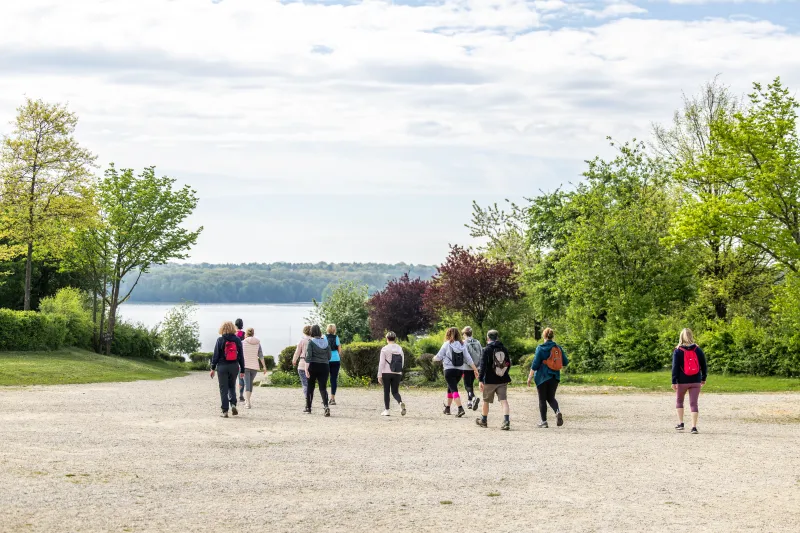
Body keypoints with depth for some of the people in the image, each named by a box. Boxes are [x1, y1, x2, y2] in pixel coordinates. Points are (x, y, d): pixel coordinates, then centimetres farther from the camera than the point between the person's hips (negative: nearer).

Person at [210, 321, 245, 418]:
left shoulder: (220, 340, -6)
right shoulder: (237, 340, 1)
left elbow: (215, 355, -5)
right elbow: (241, 356, 3)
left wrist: (213, 368, 3)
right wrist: (242, 370, 9)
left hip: (222, 366, -2)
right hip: (234, 366, 2)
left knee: (223, 389, 3)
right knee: (232, 386, 20)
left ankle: (225, 411, 0)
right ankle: (233, 404, -1)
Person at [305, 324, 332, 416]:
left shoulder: (311, 342, -6)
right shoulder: (325, 342, 5)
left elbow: (308, 356, -13)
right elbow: (329, 356, 9)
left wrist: (306, 369, -14)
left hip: (313, 366, -2)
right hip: (324, 367, 2)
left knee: (310, 387, 12)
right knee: (323, 387, -1)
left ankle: (308, 407, 23)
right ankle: (326, 406, -23)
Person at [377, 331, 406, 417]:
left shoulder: (384, 349, -7)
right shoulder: (399, 349, 6)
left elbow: (381, 363, -8)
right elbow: (402, 362, 10)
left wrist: (379, 375, -5)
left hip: (386, 373, -3)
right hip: (397, 374, 3)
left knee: (386, 391, 8)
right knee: (395, 392, 8)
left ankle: (387, 410, 9)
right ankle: (401, 403, -21)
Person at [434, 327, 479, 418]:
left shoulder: (447, 345, -7)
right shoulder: (462, 345, 4)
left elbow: (439, 357, 0)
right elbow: (468, 358, 1)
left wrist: (434, 358, 22)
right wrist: (475, 369, 4)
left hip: (449, 370, -5)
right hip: (460, 370, 5)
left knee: (453, 389, -8)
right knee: (450, 388, 22)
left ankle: (460, 408, -24)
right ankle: (447, 408, 31)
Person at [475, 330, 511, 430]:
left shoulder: (487, 350, -8)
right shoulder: (504, 349, 6)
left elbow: (483, 365, -14)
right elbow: (508, 364, 14)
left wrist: (480, 380, -15)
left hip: (490, 380, -3)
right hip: (503, 380, 3)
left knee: (486, 401, 14)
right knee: (504, 400, -3)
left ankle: (483, 420, 30)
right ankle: (506, 421, -19)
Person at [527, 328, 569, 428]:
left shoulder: (540, 348, -9)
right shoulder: (558, 348, 3)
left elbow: (535, 364, -11)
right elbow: (565, 362, 6)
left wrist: (530, 377, -5)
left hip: (542, 376, -4)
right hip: (555, 377, 4)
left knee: (542, 399, 6)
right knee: (551, 397, 15)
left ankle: (544, 421, 6)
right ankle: (557, 411, -14)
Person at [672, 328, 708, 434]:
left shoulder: (678, 351, -5)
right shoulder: (698, 350, 3)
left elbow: (675, 367, -9)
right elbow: (704, 365, 8)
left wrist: (674, 381, -9)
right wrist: (703, 378, 19)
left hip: (682, 381, -2)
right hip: (696, 381, 2)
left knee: (679, 401, 19)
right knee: (694, 403, 0)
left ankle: (680, 423, 17)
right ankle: (694, 427, -9)